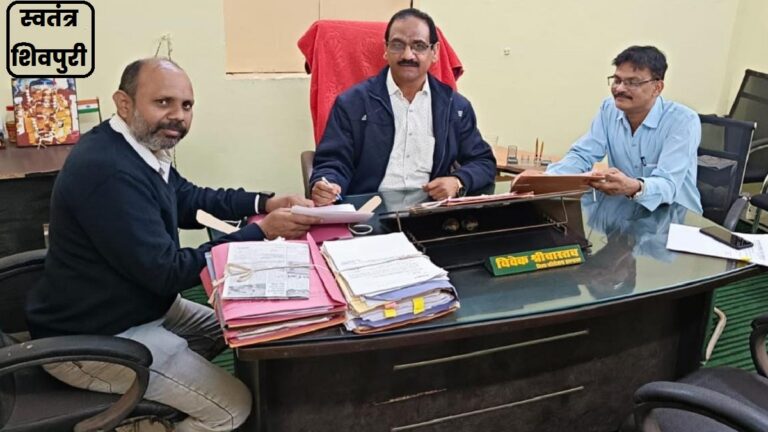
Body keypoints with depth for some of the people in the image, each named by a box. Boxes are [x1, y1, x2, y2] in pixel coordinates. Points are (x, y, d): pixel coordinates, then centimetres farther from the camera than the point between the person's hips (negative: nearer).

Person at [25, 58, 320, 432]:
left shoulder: (139, 149, 1)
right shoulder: (108, 170, -30)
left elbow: (191, 200, 13)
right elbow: (168, 272, -28)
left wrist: (265, 203, -3)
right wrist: (262, 231, -25)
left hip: (139, 307, 10)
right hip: (90, 341, -10)